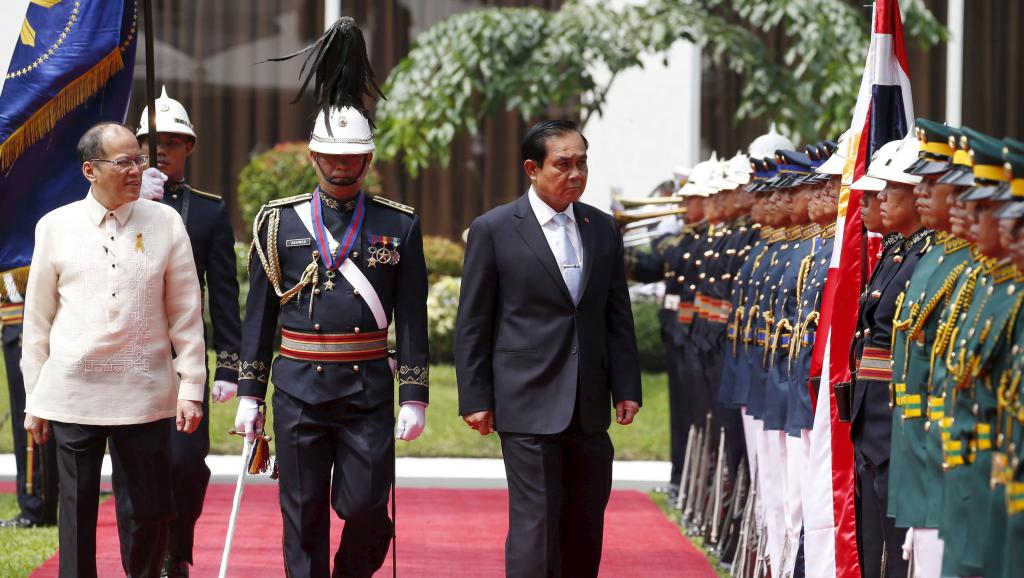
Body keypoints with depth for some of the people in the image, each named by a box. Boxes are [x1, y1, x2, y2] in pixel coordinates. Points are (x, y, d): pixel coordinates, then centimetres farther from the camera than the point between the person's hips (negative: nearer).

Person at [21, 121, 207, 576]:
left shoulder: (165, 223, 3)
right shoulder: (56, 227, 3)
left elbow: (187, 314, 5)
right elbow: (37, 320, 8)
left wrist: (191, 388, 0)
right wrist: (34, 400, 7)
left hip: (145, 396, 0)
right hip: (73, 395, 0)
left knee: (153, 511, 2)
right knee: (77, 512, 2)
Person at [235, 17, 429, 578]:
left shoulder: (399, 226, 4)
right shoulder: (280, 222, 5)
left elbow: (412, 320, 4)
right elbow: (258, 315, 7)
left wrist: (414, 398, -2)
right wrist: (249, 394, 3)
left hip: (370, 387, 0)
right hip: (299, 386, 0)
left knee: (366, 507, -3)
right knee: (303, 515, 3)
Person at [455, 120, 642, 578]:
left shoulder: (603, 229, 10)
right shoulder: (494, 230, -3)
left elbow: (618, 317, 13)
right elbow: (472, 325, -2)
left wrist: (626, 389, 5)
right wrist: (475, 399, -5)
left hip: (589, 408, 5)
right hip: (529, 404, -5)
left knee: (586, 527, 8)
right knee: (535, 522, -7)